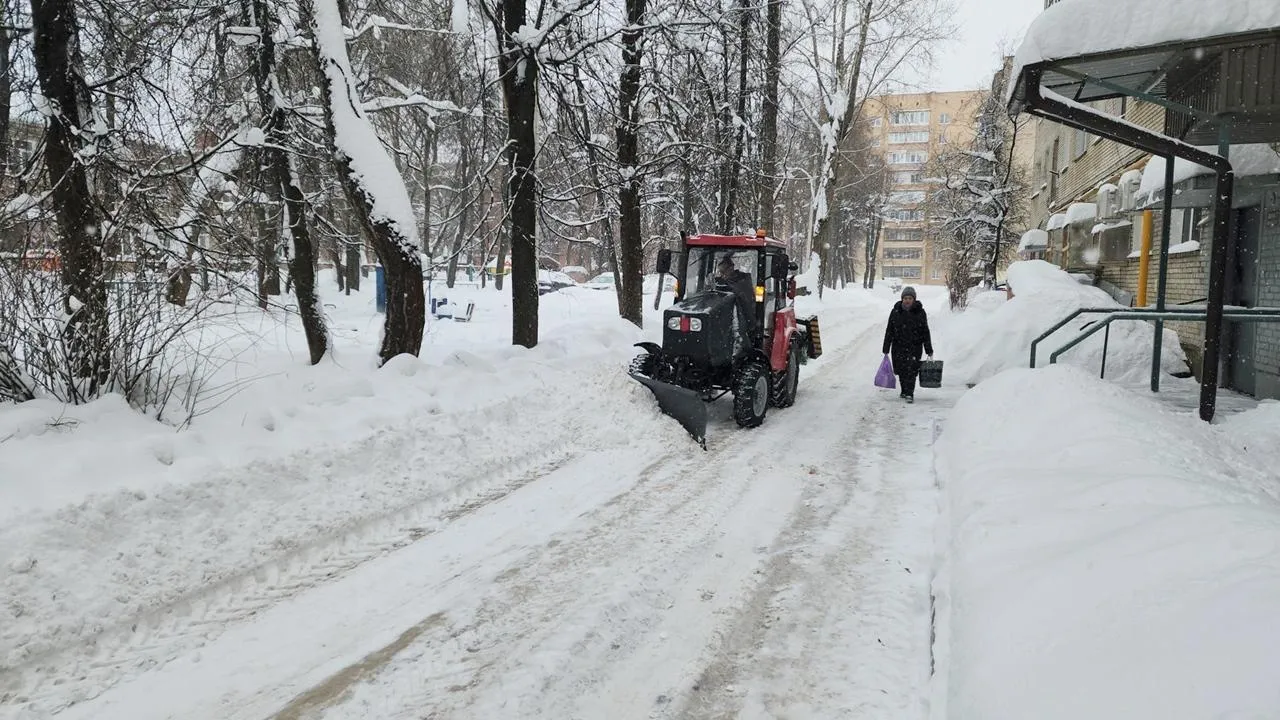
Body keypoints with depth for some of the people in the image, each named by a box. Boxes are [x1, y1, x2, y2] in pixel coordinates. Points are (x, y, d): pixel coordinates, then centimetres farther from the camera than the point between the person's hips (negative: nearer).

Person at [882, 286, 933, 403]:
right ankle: (904, 390, 27)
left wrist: (929, 351, 1)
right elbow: (889, 331, 6)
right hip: (898, 347, 2)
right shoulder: (895, 312, 1)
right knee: (901, 371, 8)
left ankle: (910, 394, -7)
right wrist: (886, 350, 4)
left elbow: (925, 333, 2)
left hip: (914, 347, -2)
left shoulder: (920, 312, -1)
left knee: (911, 370, -11)